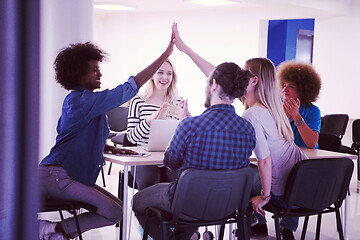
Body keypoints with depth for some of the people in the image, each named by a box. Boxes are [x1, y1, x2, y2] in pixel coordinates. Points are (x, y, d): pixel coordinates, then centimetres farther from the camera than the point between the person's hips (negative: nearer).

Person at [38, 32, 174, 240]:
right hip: (55, 176, -10)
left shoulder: (75, 99, 18)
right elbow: (131, 87, -16)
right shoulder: (83, 100, -14)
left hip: (72, 177, 10)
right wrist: (166, 55, -14)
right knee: (114, 212, -15)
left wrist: (110, 148, 12)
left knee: (117, 209, 5)